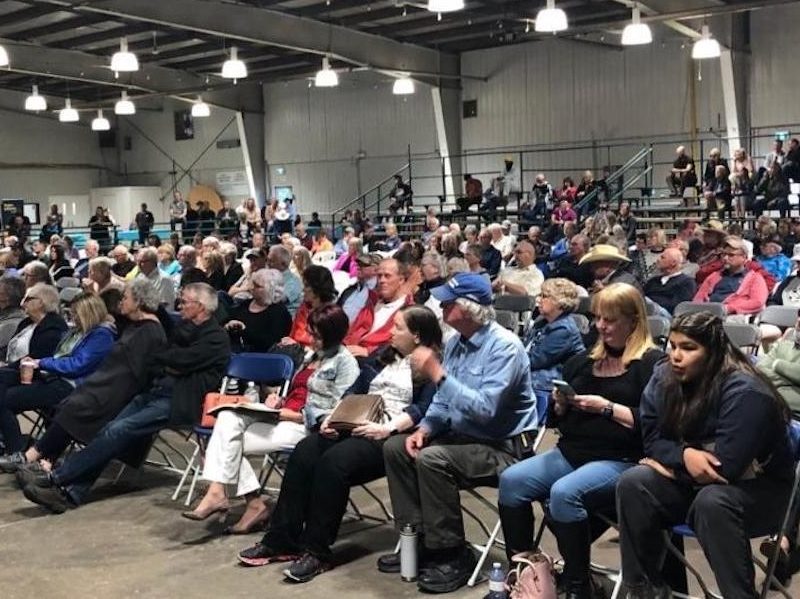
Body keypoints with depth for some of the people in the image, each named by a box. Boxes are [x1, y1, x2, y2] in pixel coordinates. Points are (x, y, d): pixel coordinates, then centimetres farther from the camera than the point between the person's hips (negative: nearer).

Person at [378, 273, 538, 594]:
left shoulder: (504, 346, -21)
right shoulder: (455, 342, 6)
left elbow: (484, 409, -31)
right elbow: (443, 400, 14)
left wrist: (437, 373, -29)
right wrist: (425, 429, -5)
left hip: (502, 447, -9)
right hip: (462, 436, 9)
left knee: (432, 459, -29)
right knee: (395, 446, -1)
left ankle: (453, 555, -15)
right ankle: (417, 536, 4)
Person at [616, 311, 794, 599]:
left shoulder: (745, 392, -25)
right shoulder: (663, 377, -4)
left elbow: (725, 467, -29)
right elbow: (652, 440, -1)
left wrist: (669, 463, -16)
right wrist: (684, 456, -23)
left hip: (757, 488, -6)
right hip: (693, 481, 6)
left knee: (712, 502, -38)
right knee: (632, 483, -19)